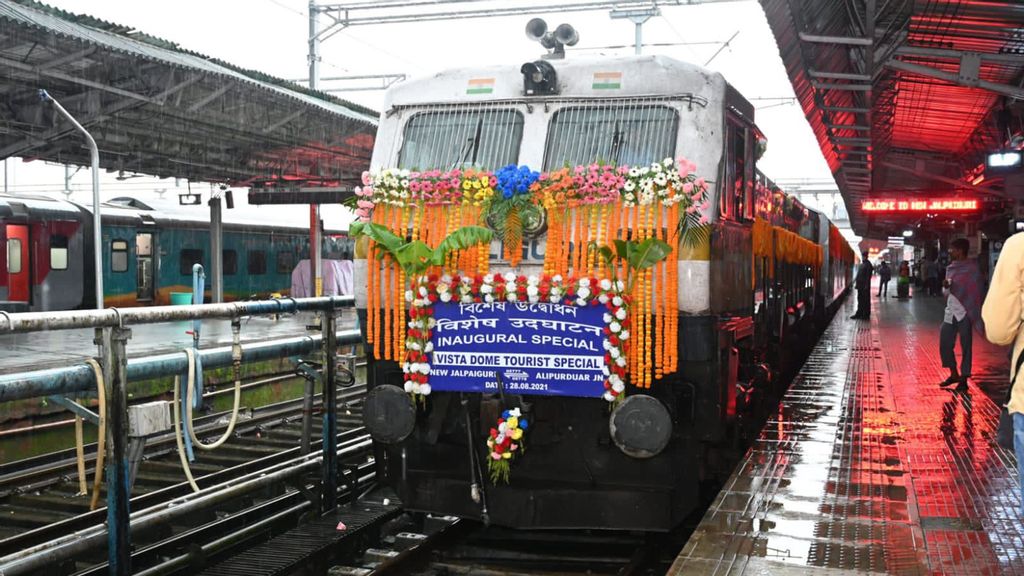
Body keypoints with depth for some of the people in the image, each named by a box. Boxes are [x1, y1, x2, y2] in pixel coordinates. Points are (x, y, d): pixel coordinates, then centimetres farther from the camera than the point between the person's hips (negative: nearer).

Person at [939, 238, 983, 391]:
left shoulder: (972, 268, -8)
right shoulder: (950, 268, 11)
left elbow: (976, 293, -8)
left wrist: (974, 314, -13)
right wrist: (945, 286, -6)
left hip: (965, 312, -7)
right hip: (950, 312, 7)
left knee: (965, 346, 1)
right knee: (944, 344, 8)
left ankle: (964, 379, 9)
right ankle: (954, 374, 24)